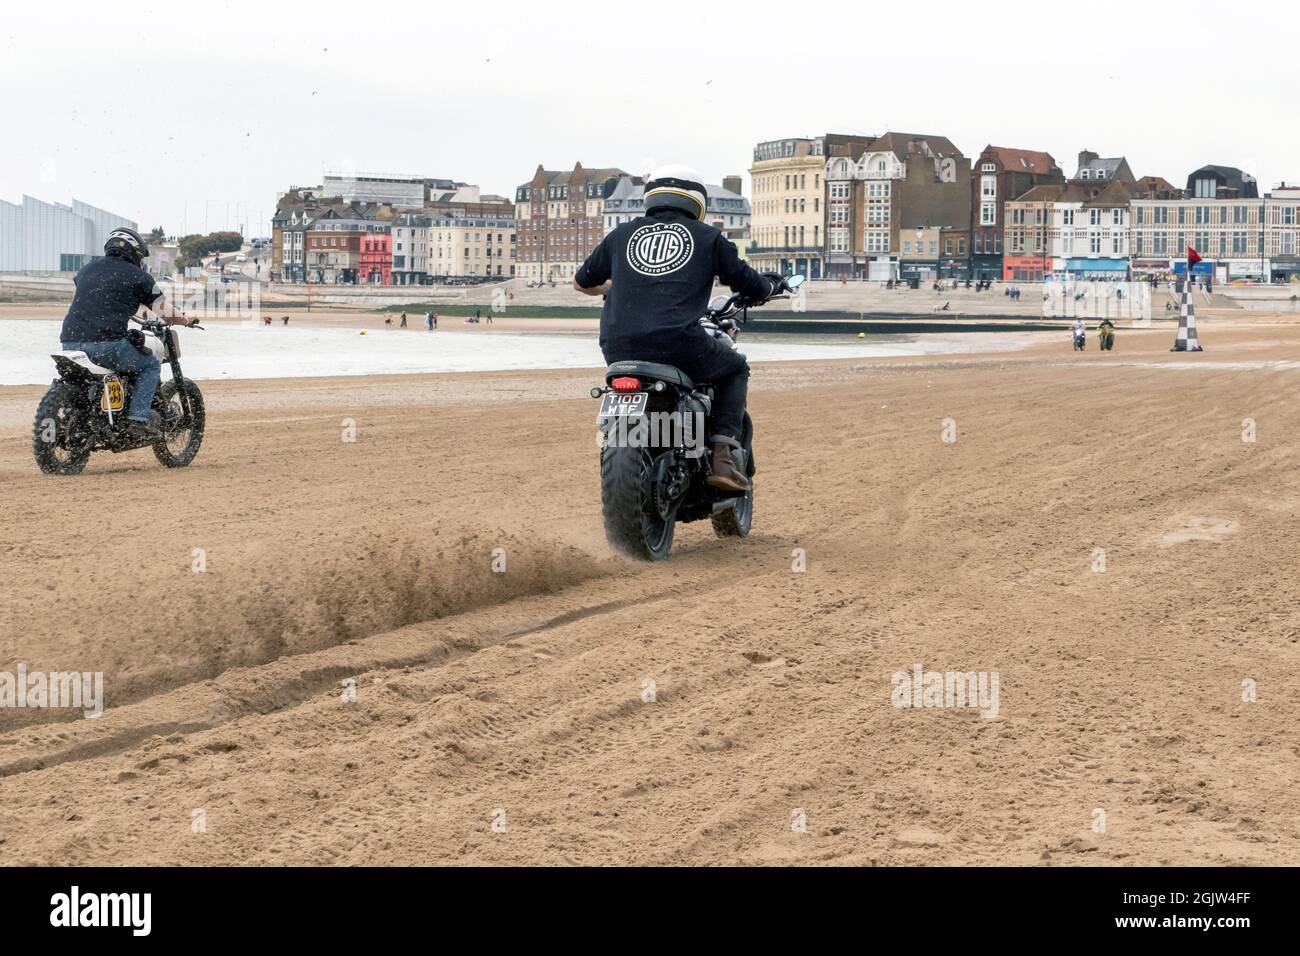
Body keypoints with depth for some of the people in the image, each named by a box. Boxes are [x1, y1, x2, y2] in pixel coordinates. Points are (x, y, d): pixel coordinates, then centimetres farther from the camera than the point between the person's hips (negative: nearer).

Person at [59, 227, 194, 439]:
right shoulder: (138, 276, 5)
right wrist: (187, 320, 26)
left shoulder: (87, 269, 22)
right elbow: (167, 313, 4)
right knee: (151, 365, 15)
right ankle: (138, 419, 0)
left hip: (70, 342, 6)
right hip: (106, 345, -6)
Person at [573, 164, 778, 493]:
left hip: (619, 349, 3)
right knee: (735, 368, 26)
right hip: (680, 347, -3)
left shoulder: (622, 234, 20)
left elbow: (581, 281, 31)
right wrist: (772, 285, 43)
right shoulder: (708, 237, 14)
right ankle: (723, 455, 9)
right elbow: (747, 283, 19)